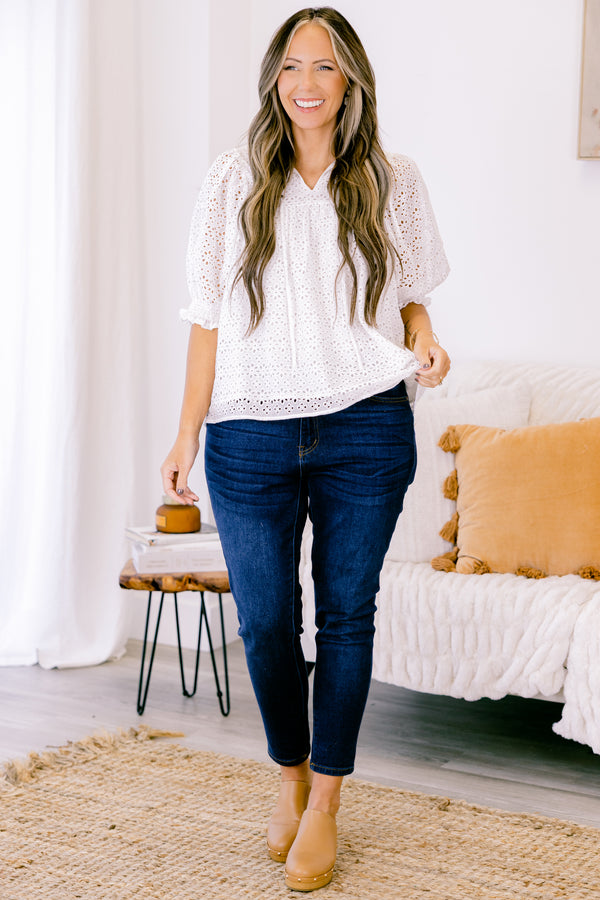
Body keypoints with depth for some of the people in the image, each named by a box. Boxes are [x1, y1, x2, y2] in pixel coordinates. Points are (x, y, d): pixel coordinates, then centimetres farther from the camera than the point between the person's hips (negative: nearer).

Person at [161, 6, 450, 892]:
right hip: (252, 438, 0)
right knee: (265, 620, 2)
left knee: (346, 615, 5)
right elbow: (210, 317, 5)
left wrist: (424, 337, -7)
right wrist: (187, 433, 2)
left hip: (366, 432, 0)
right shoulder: (234, 181, 4)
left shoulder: (392, 182, 5)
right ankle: (291, 776, 28)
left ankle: (324, 803, 20)